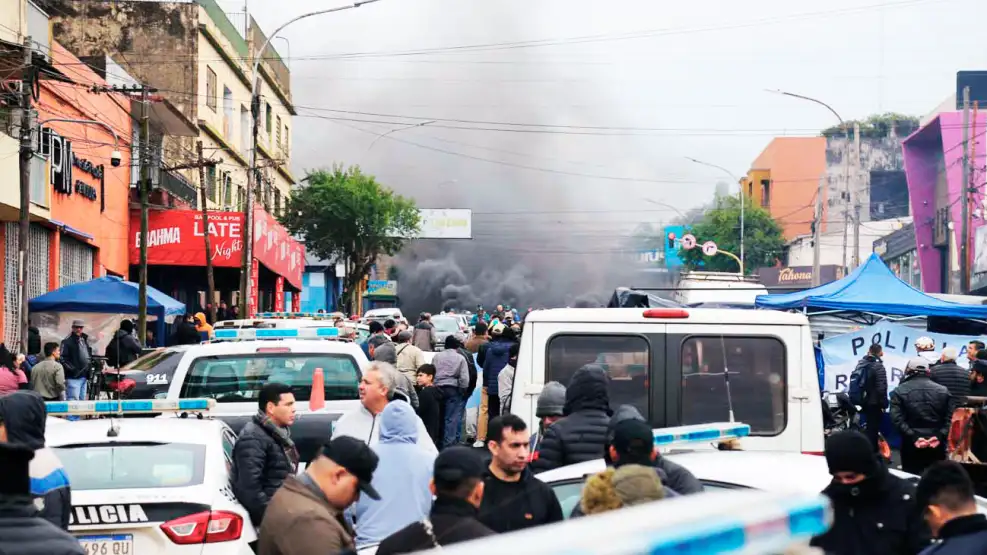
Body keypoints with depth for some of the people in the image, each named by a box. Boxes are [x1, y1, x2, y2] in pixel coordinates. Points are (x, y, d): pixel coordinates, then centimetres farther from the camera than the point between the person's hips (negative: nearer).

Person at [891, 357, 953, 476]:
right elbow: (950, 418, 1)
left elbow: (897, 419, -10)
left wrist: (913, 438, -14)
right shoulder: (943, 391, 9)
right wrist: (940, 437, -8)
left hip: (911, 446, -2)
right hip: (937, 445, 2)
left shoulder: (899, 391, 2)